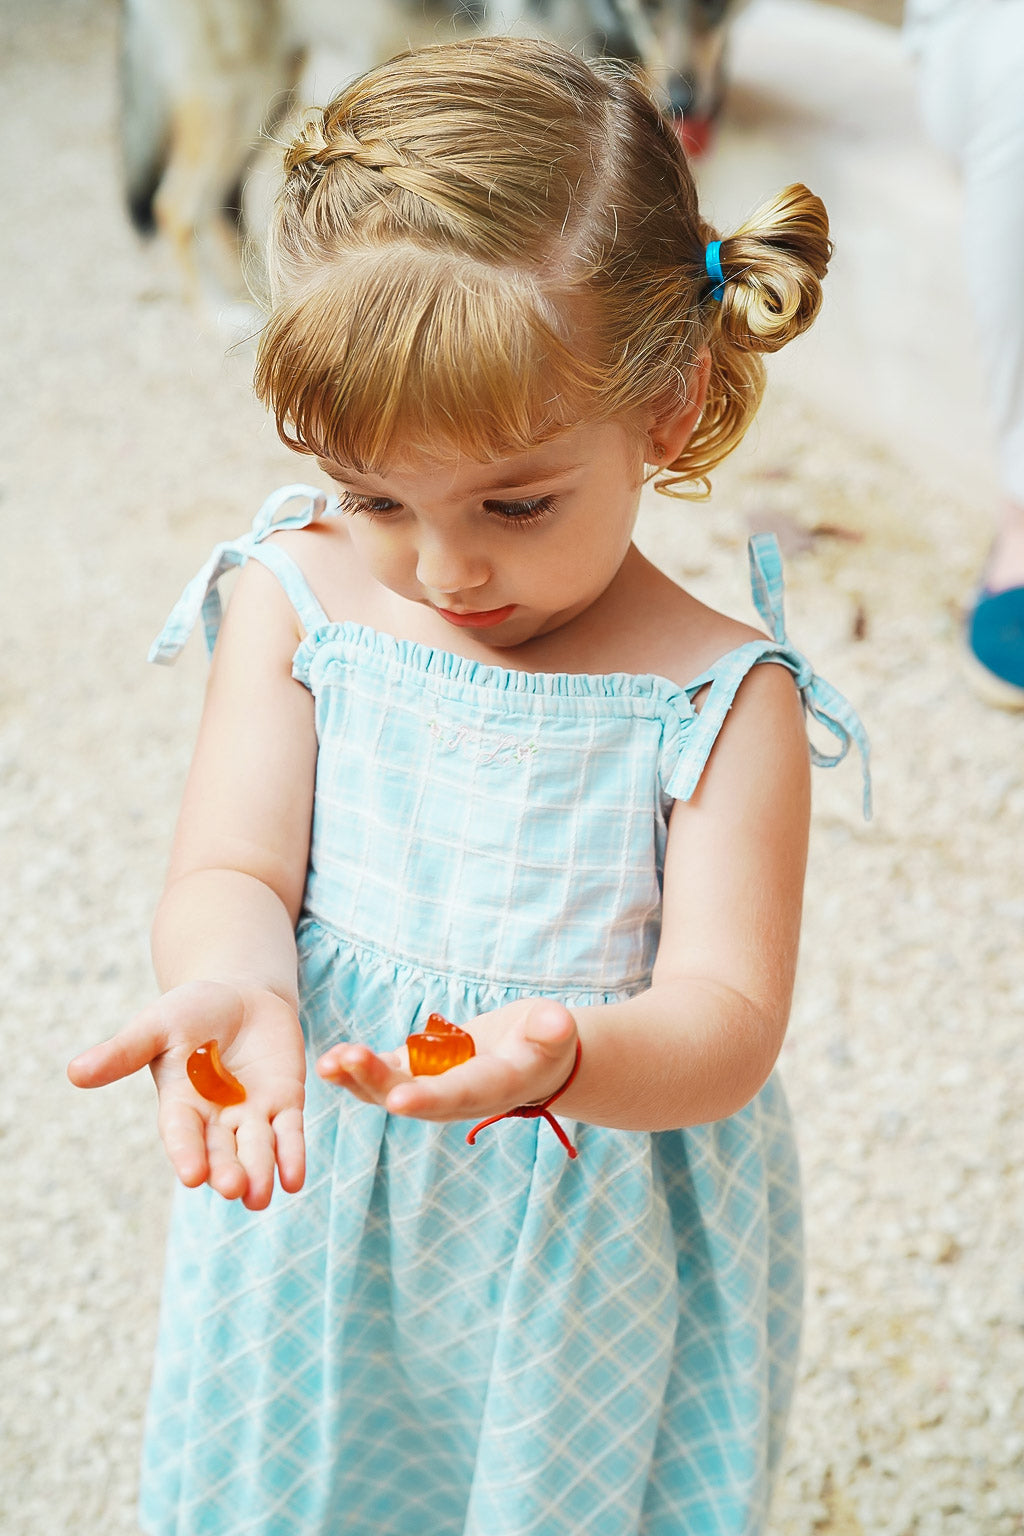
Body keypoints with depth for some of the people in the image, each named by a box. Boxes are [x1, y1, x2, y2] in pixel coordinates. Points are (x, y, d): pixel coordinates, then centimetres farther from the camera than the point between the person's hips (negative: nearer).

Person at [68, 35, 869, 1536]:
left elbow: (728, 1020, -19)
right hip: (314, 1223, 2)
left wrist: (558, 1053, -41)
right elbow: (231, 867, -11)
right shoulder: (297, 600, -7)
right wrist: (232, 985, -35)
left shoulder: (716, 694, -15)